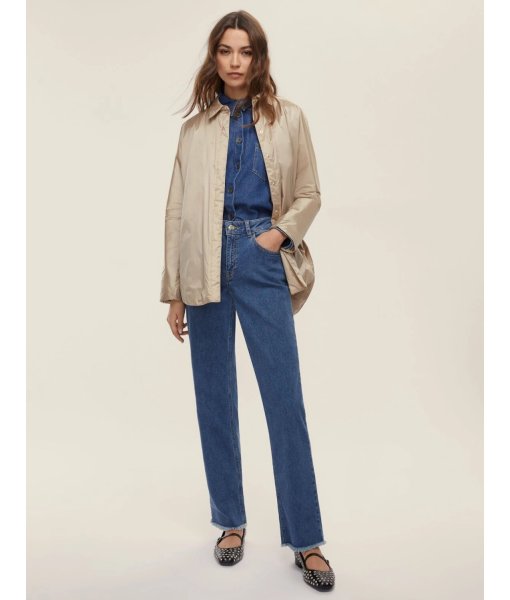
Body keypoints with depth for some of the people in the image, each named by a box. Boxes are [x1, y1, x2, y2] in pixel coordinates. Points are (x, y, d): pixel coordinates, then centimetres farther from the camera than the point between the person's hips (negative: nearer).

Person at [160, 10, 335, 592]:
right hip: (205, 265, 2)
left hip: (261, 260, -2)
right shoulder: (196, 127, 10)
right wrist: (174, 292, 6)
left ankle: (306, 540, 7)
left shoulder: (288, 118, 7)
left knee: (285, 398, -5)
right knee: (214, 398, 7)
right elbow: (177, 209, 9)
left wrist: (281, 231, -9)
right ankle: (230, 521, 24)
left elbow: (309, 193, 12)